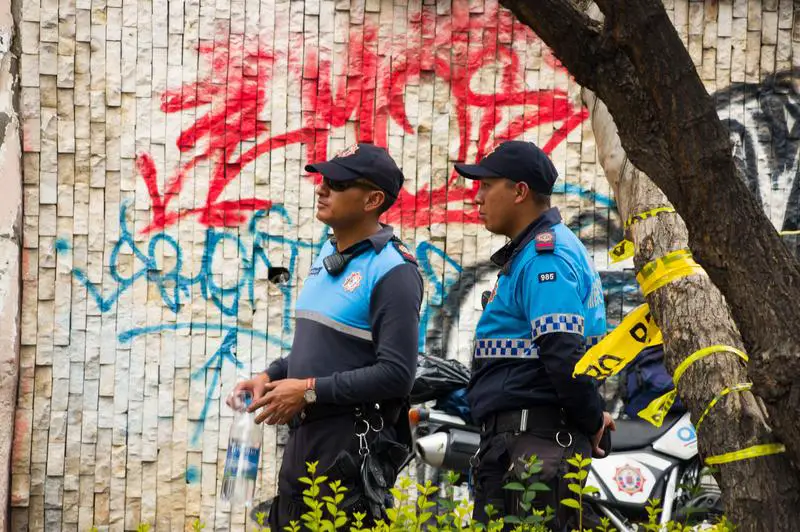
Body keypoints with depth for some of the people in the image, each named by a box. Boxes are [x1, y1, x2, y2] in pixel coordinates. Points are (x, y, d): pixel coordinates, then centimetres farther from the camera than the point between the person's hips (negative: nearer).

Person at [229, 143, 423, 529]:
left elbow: (396, 374, -21)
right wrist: (270, 377, 8)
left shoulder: (392, 270, -15)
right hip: (303, 437, 9)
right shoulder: (327, 256, 12)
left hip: (354, 443, -9)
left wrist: (310, 390, -19)